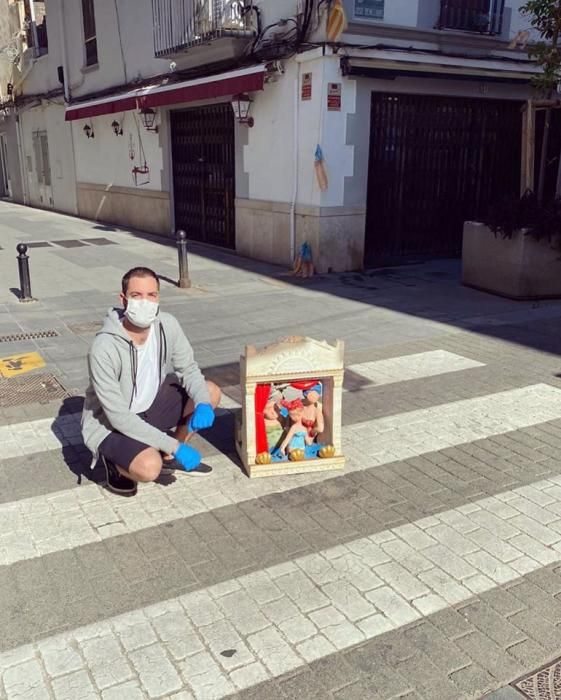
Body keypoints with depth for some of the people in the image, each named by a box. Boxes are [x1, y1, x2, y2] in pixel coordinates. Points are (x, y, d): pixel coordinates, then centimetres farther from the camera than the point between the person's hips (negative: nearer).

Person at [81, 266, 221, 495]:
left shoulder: (167, 325, -14)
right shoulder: (104, 348, -31)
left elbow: (189, 369, -3)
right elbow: (119, 416, -28)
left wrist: (203, 403, -26)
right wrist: (175, 446, -28)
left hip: (148, 407, 7)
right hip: (108, 424, -7)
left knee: (210, 392, -7)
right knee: (149, 468, -33)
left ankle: (169, 458, 11)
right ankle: (115, 463, 4)